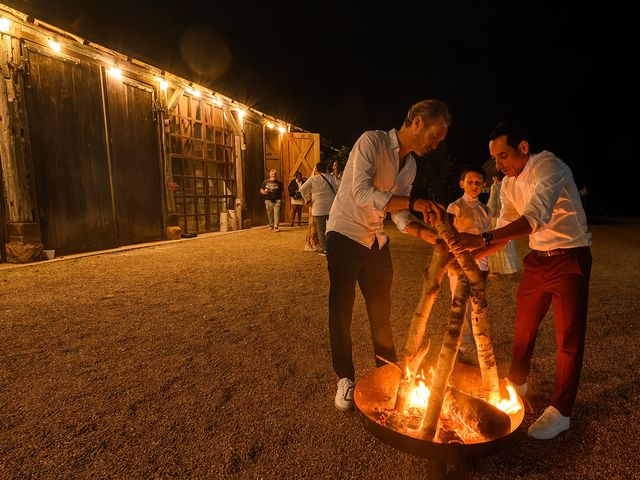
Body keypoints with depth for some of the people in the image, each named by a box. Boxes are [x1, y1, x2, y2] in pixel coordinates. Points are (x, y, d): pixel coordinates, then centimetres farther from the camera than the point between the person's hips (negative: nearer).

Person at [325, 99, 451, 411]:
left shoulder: (410, 166, 8)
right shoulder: (372, 141, -15)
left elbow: (400, 217, 4)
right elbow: (362, 194, -28)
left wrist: (427, 234, -12)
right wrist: (413, 203, -30)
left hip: (376, 241, 7)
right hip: (345, 235, -6)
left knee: (381, 312, 13)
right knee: (341, 311, 2)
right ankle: (345, 379, 21)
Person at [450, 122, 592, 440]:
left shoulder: (547, 166, -22)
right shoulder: (509, 184, 2)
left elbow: (537, 217, -38)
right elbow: (505, 230, 2)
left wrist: (483, 238, -47)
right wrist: (469, 255, -12)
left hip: (570, 258, -7)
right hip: (537, 259, 7)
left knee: (568, 338, 1)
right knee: (524, 327, 15)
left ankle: (560, 412, 14)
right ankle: (517, 384, 35)